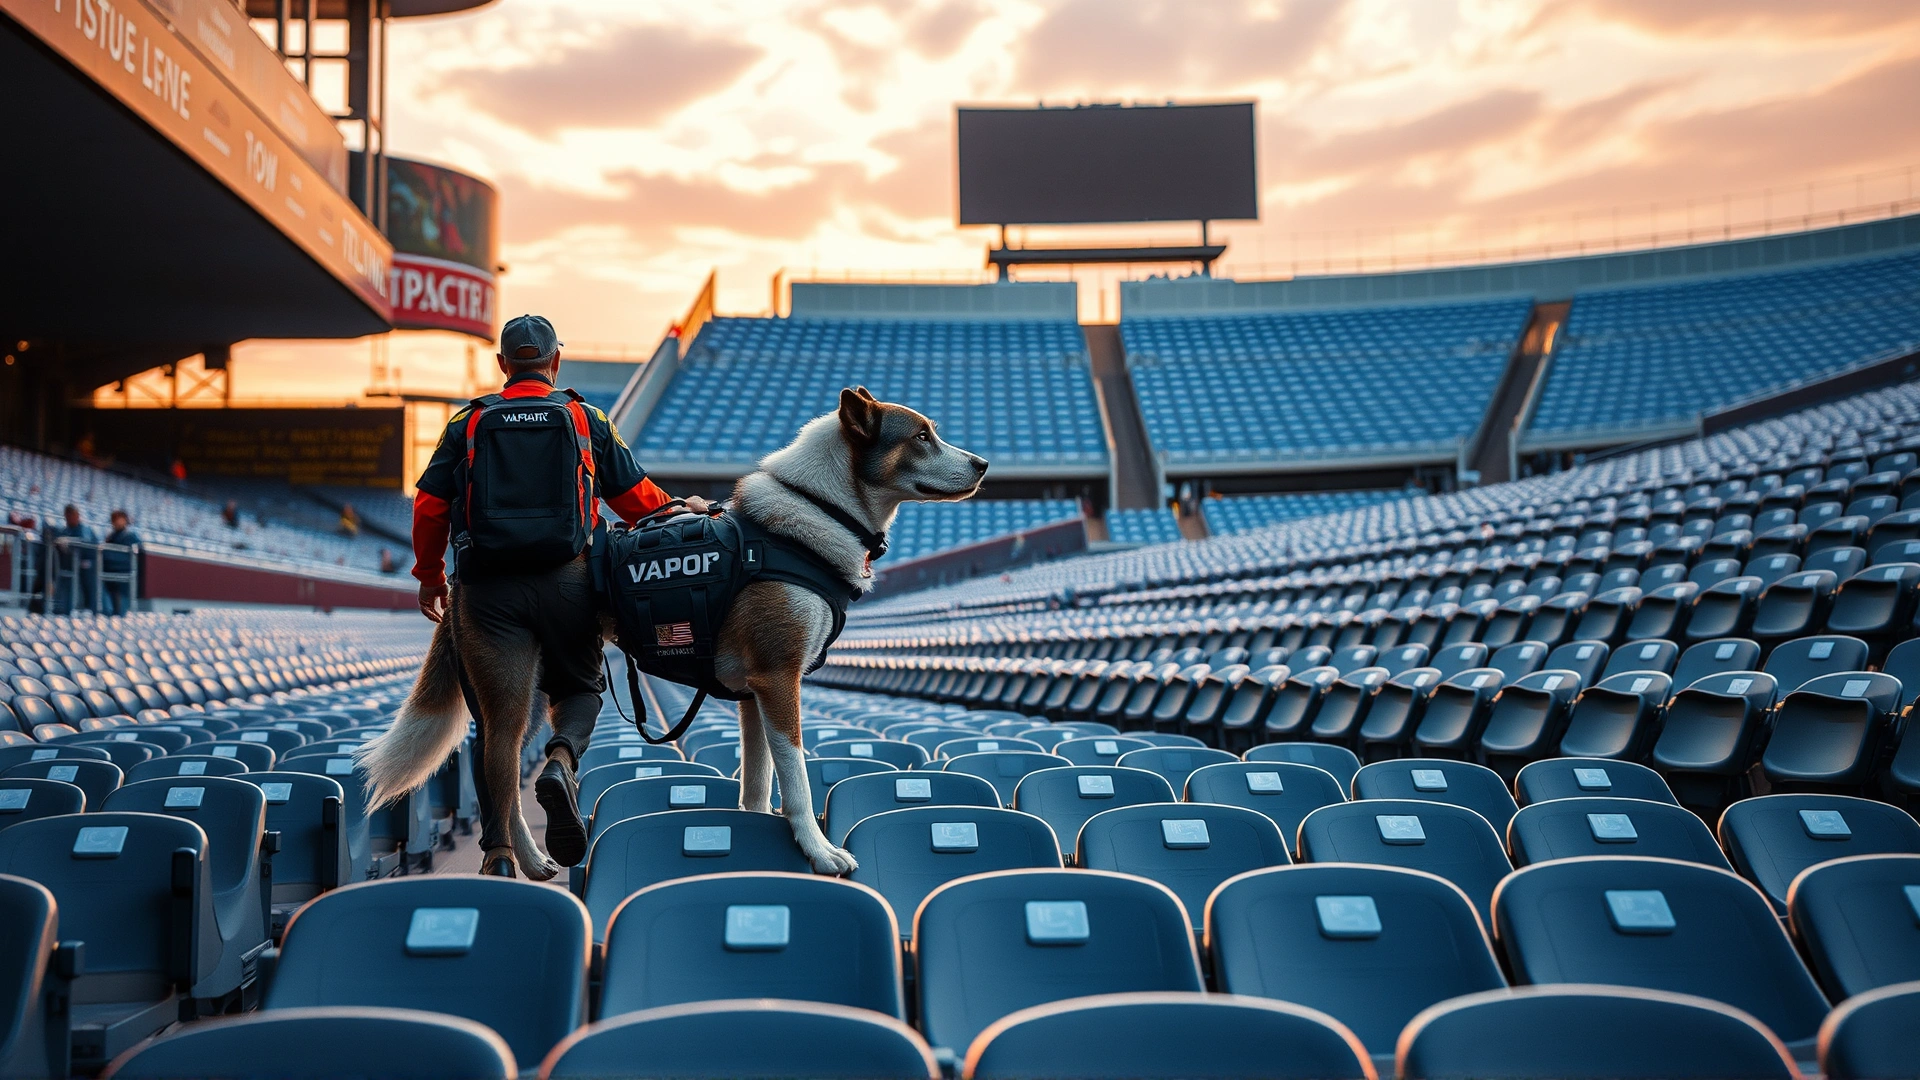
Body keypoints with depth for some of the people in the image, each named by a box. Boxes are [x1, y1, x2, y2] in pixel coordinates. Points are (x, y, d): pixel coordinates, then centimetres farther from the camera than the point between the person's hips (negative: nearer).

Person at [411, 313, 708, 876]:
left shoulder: (468, 423, 12)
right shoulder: (587, 419, 10)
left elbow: (430, 506, 9)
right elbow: (637, 498, 10)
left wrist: (430, 578, 22)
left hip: (488, 586, 1)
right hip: (567, 582, 0)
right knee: (580, 687, 20)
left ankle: (497, 847, 0)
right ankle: (561, 759, -12)